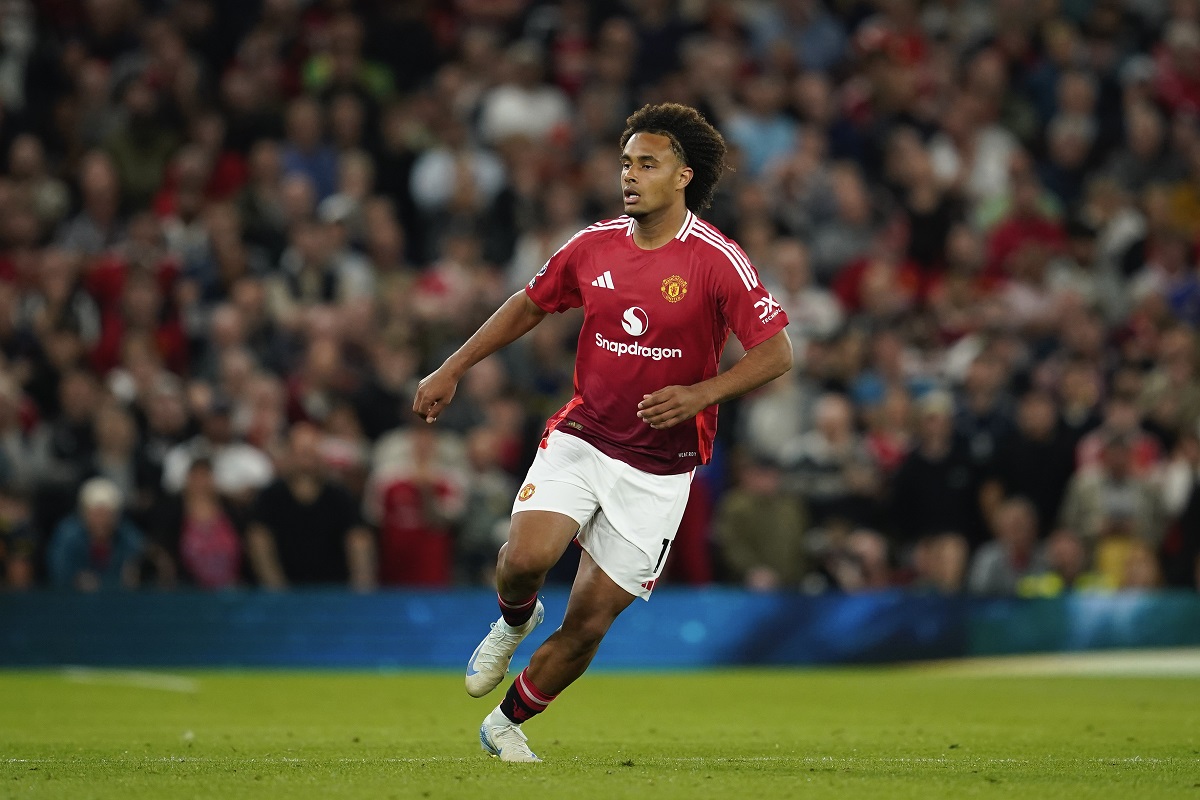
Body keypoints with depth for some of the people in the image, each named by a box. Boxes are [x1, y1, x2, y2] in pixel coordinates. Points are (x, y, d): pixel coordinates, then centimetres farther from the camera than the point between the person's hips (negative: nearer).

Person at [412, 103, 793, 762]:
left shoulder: (716, 260, -12)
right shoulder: (594, 245, 1)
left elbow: (776, 352, -12)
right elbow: (529, 306, 17)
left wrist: (700, 394, -26)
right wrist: (451, 370, 14)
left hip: (657, 470, -2)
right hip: (580, 437, 2)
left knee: (590, 619, 0)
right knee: (526, 556, -24)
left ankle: (507, 722, 23)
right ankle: (514, 621, 13)